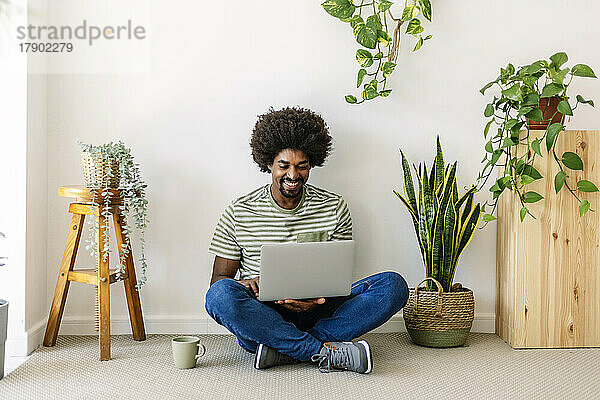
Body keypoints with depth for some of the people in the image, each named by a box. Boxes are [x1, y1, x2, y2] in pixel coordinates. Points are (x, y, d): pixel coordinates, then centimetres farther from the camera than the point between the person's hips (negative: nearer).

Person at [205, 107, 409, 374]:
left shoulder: (335, 208, 7)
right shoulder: (238, 214, 3)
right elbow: (219, 279, 5)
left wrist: (317, 299, -16)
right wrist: (248, 285, -19)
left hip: (315, 314, 2)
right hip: (260, 317, -1)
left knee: (393, 285, -20)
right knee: (221, 294, -34)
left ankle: (282, 350, -29)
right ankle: (325, 351, -29)